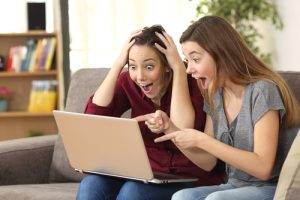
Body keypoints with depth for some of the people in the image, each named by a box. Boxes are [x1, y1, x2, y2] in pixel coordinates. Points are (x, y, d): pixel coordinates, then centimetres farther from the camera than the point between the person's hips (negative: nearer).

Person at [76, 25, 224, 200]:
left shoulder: (190, 83, -11)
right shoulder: (129, 83, -1)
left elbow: (183, 132, -28)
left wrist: (179, 68, -23)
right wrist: (119, 63, -15)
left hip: (192, 180, -4)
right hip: (148, 175, 4)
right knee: (92, 185, -25)